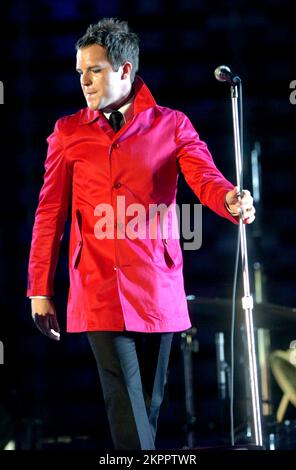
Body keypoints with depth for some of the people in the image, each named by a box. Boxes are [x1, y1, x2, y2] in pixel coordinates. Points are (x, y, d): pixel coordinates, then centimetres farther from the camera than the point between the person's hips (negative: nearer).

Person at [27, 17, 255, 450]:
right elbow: (50, 214, 7)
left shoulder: (172, 126, 6)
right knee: (124, 399, -9)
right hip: (99, 291, -1)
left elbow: (204, 177, -8)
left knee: (150, 399, 8)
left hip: (158, 288, 1)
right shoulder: (68, 133, 8)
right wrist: (40, 291, 4)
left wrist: (231, 200, -33)